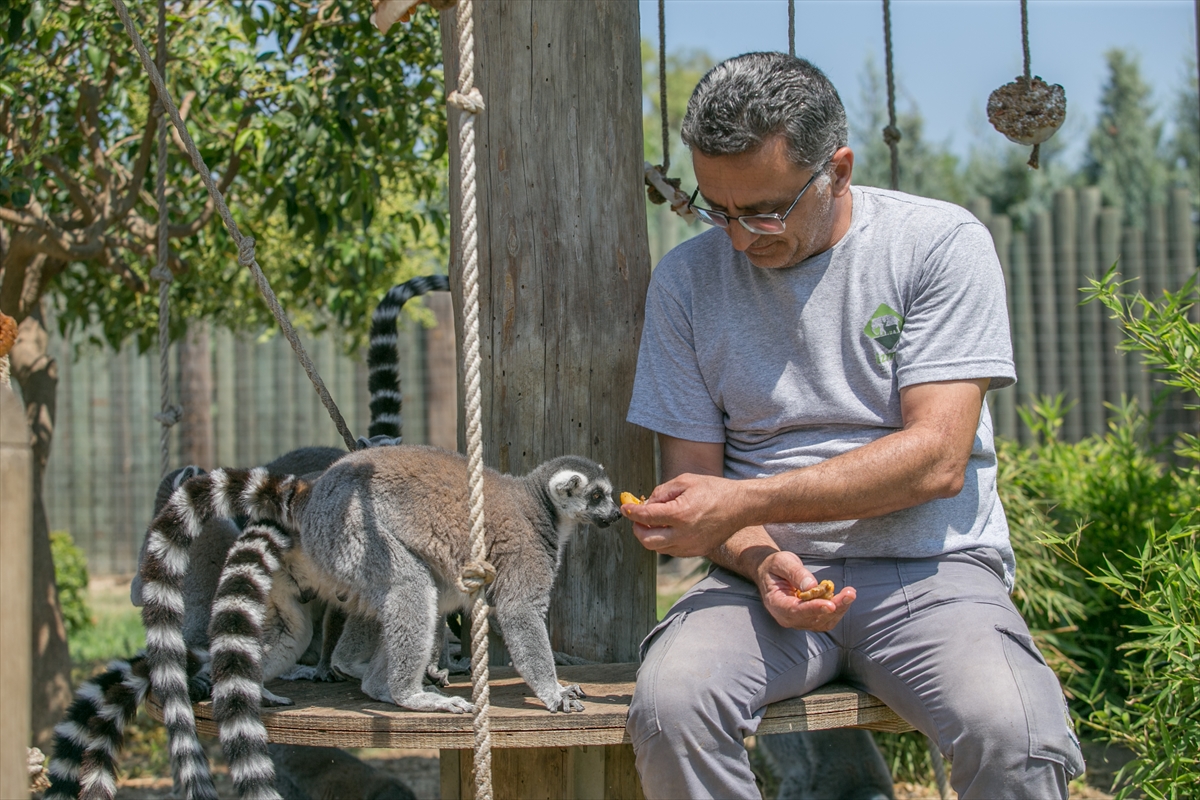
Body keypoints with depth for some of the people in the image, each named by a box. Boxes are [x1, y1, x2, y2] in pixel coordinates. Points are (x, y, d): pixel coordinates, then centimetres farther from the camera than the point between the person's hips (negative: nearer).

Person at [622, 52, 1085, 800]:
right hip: (767, 570, 3)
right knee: (668, 705, -30)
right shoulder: (688, 277, 7)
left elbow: (938, 458, -12)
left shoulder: (942, 243, -4)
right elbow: (693, 477, 8)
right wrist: (763, 564, -15)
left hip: (927, 568, -3)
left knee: (1015, 737, -34)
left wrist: (746, 501, -19)